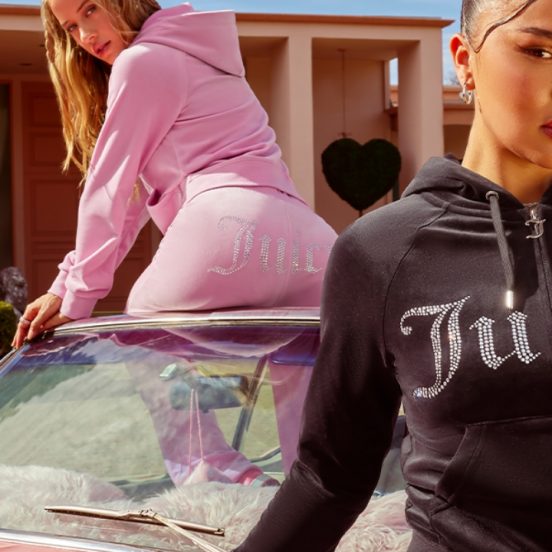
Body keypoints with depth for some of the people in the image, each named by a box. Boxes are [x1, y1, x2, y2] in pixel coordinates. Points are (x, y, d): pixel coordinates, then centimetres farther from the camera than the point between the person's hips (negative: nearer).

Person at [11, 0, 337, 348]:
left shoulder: (143, 61, 5)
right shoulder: (182, 56, 33)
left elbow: (108, 189, 3)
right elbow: (136, 194, 29)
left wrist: (77, 297, 7)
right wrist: (65, 286, 23)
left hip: (234, 230, -8)